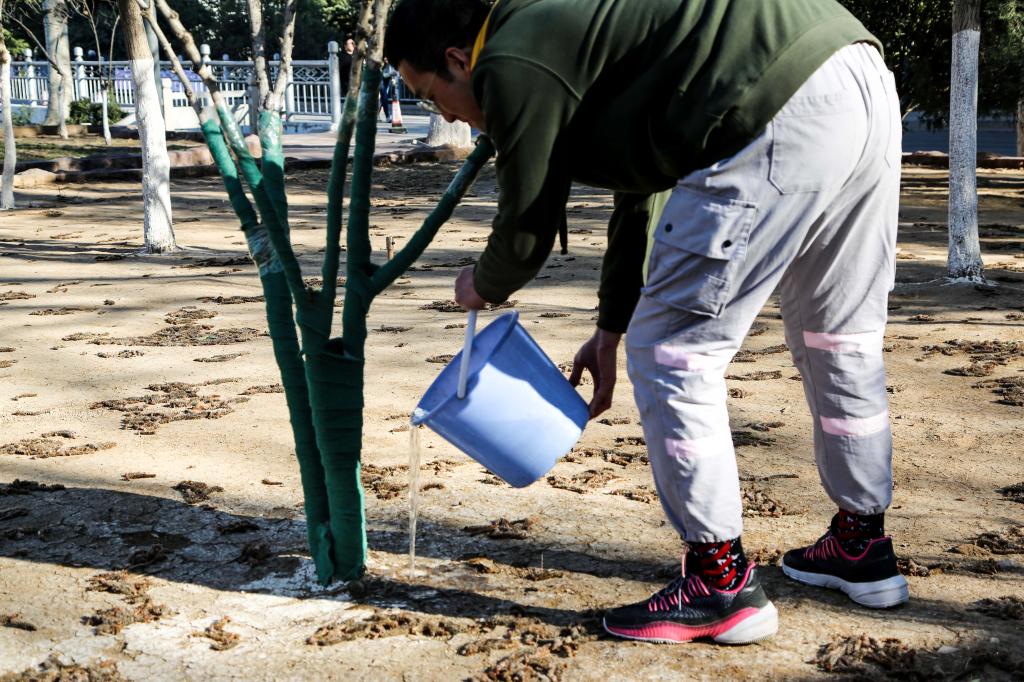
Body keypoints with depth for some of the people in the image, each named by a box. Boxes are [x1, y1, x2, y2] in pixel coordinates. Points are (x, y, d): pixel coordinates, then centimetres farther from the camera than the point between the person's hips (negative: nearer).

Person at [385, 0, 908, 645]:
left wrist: (481, 287, 31)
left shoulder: (514, 66, 0)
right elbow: (640, 195, 35)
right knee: (838, 335, 22)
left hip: (785, 115, -11)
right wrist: (610, 330, 41)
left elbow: (527, 228, 8)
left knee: (673, 350, 0)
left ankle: (721, 583, 8)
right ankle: (863, 545, 37)